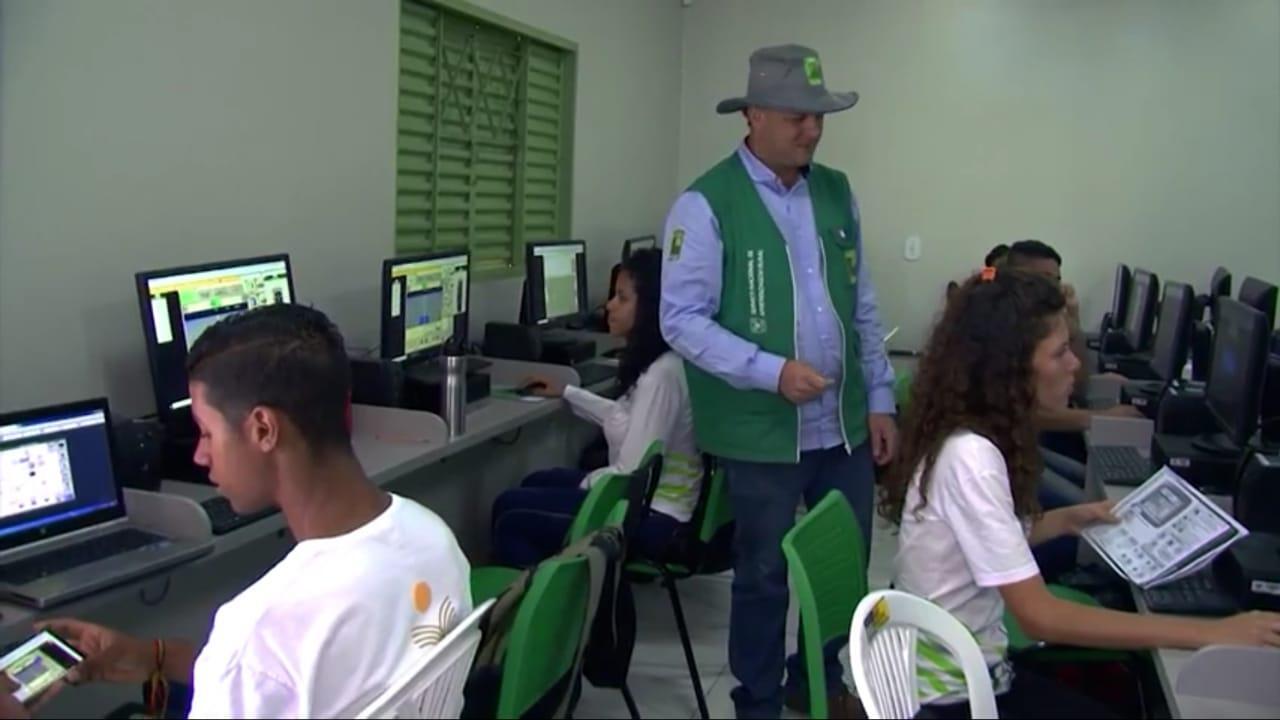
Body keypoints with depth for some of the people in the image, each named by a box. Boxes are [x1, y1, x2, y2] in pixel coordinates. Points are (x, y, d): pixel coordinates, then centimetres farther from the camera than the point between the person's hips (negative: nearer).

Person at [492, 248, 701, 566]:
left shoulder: (662, 374, -25)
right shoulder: (656, 364, 5)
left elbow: (630, 475, -26)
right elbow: (627, 420, 24)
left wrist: (586, 484, -6)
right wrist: (567, 393, 29)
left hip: (652, 517, -10)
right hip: (646, 497, 10)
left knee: (510, 510, -3)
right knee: (537, 483, 25)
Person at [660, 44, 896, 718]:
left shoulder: (837, 193, 8)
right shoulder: (706, 204, -11)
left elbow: (862, 305, 13)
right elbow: (682, 320, -14)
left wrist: (879, 398, 9)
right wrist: (771, 371, -22)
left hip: (845, 426, 6)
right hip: (763, 433, -5)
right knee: (766, 577, 10)